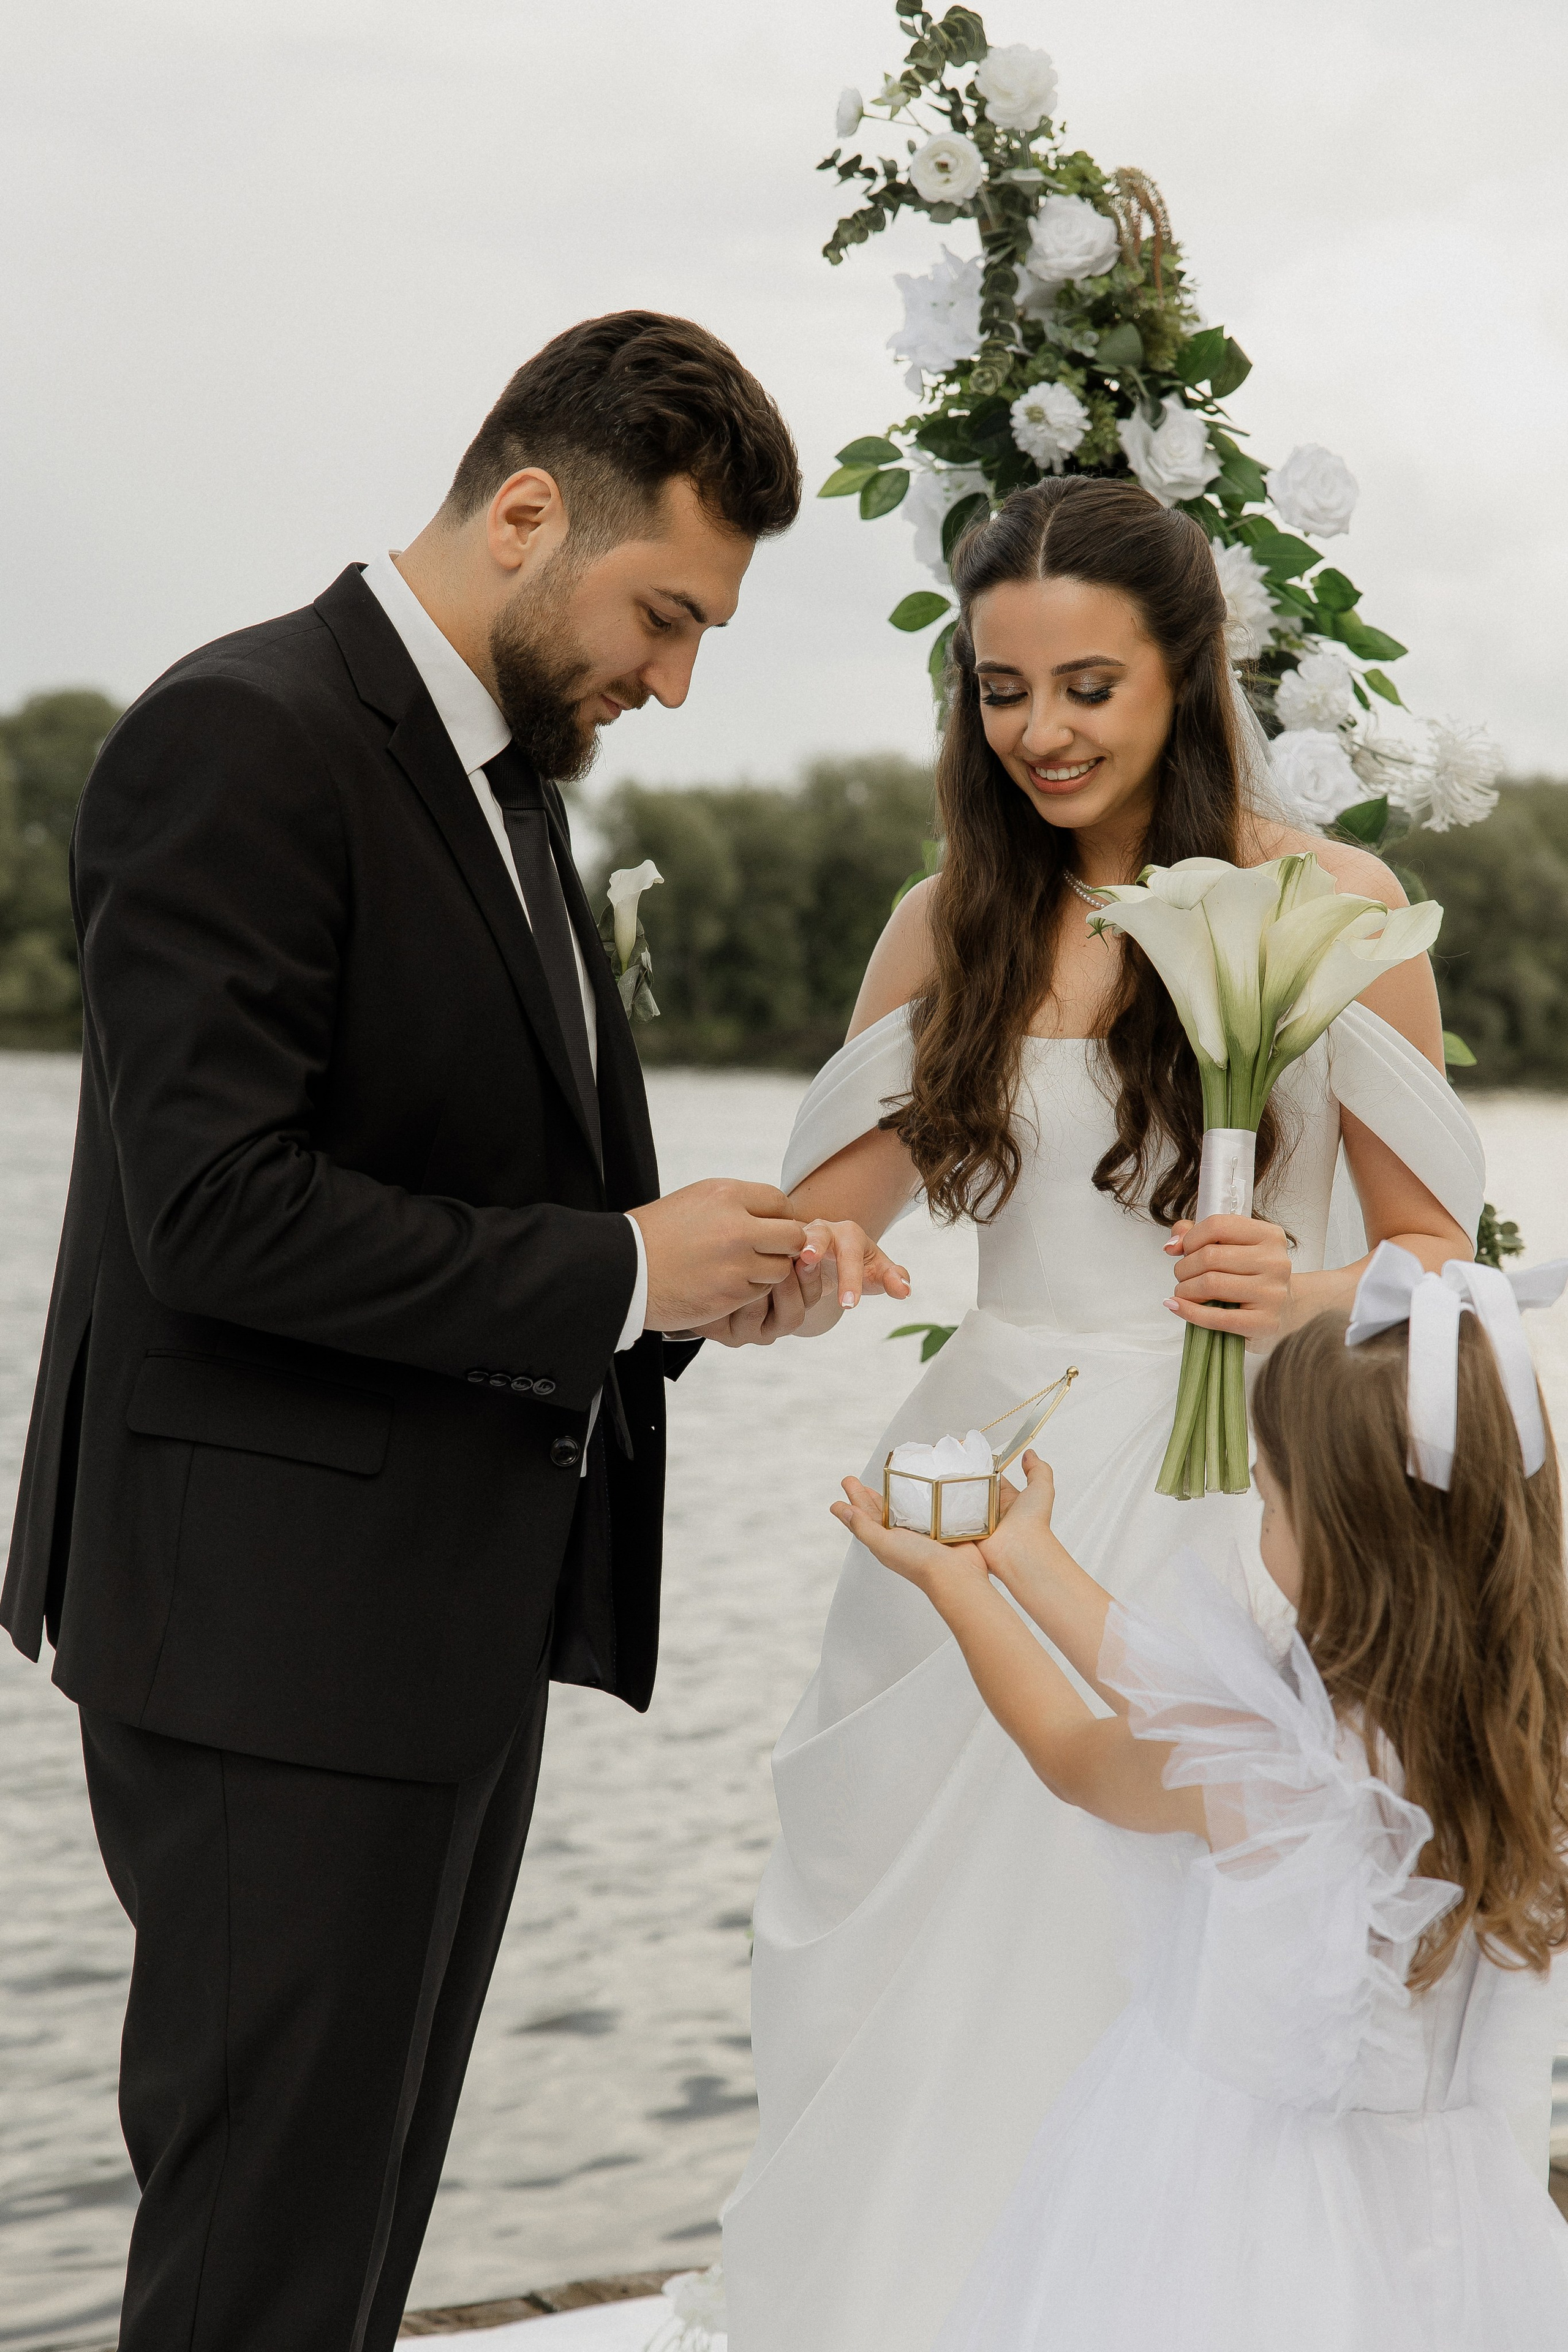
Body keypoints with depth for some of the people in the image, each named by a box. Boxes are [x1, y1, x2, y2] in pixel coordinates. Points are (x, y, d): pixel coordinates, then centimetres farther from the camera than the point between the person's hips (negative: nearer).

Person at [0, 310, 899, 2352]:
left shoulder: (503, 771, 16)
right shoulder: (242, 743, -14)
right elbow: (221, 1209, -23)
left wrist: (697, 1269, 2)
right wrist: (617, 1274, -18)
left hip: (458, 1624, 9)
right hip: (282, 1635, -9)